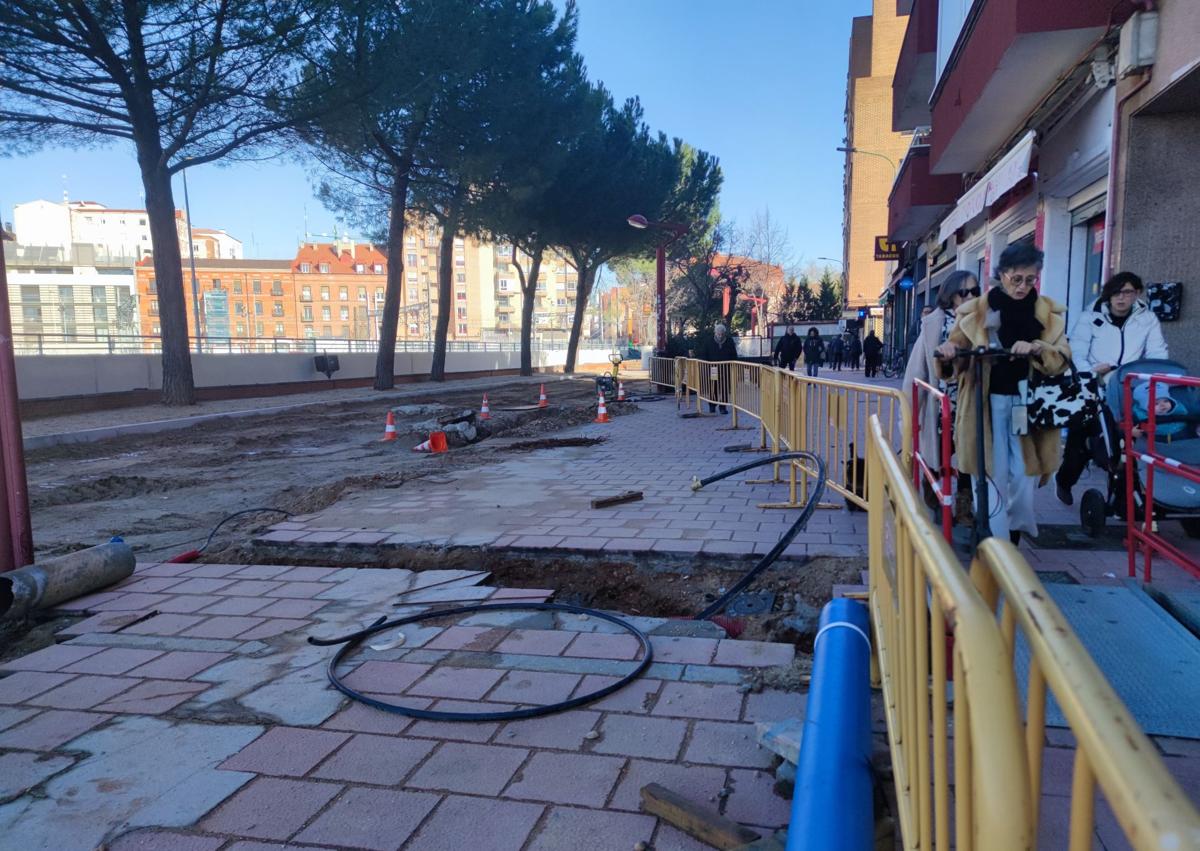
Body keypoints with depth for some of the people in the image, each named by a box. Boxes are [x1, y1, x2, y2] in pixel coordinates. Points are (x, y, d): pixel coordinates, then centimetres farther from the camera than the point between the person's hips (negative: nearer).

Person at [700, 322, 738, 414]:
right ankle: (712, 406, 15)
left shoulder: (729, 342, 3)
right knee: (713, 389, 3)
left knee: (724, 389, 0)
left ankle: (723, 407, 8)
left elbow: (734, 357, 9)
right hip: (712, 369, -1)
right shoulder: (708, 341, 0)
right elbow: (703, 355, 4)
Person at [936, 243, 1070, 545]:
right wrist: (949, 351, -19)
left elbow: (1062, 359, 1)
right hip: (988, 402, -1)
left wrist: (1036, 349, -20)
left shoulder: (1050, 312, 7)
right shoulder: (975, 310, 3)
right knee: (992, 479, -2)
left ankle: (1013, 540, 25)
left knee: (1023, 478, 3)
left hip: (1028, 403, 1)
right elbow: (955, 361, 6)